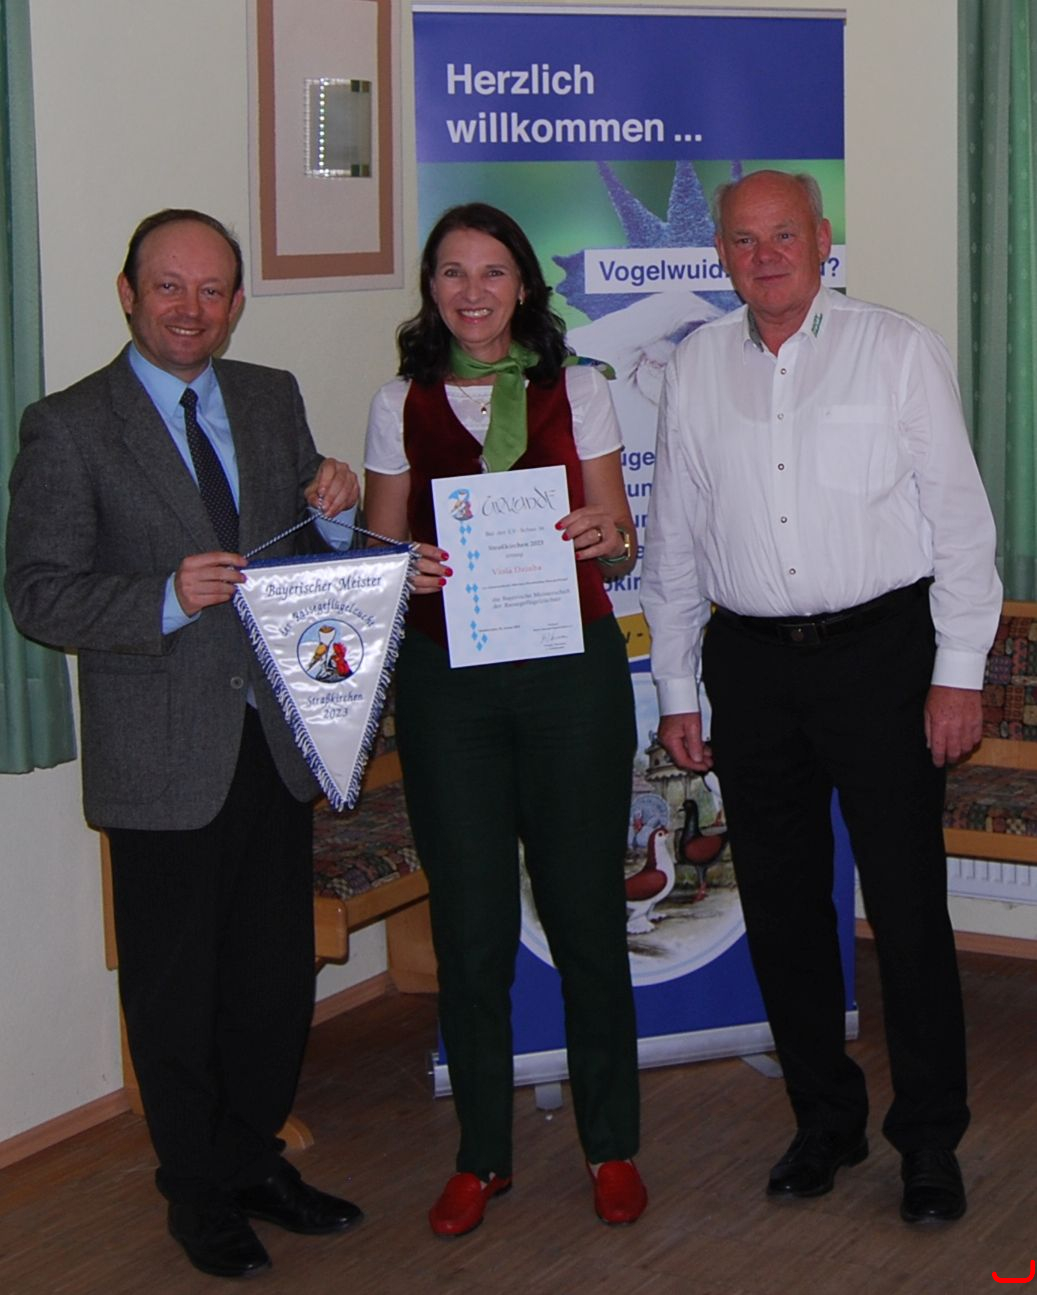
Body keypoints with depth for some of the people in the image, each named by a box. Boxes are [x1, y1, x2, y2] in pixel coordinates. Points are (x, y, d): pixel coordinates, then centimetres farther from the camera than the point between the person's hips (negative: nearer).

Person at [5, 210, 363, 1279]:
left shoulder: (273, 400, 9)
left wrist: (335, 511, -7)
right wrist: (166, 599, -24)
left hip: (276, 740, 5)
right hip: (162, 758, -5)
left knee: (278, 969, 15)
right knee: (176, 986, 8)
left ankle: (256, 1159, 34)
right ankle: (199, 1192, 25)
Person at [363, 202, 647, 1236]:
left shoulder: (576, 392, 6)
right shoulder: (400, 405, 8)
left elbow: (619, 542, 7)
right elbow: (381, 547, 10)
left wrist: (603, 539, -16)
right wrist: (404, 567, -12)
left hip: (571, 670, -1)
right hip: (446, 678, 1)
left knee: (586, 906, 3)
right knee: (469, 919, 4)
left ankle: (611, 1146, 19)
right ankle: (481, 1154, 19)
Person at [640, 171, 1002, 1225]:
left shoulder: (898, 350, 0)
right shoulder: (694, 369, 10)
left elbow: (957, 514, -2)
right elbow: (673, 538, 13)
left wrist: (958, 671, -7)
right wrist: (674, 689, 11)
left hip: (879, 651, -3)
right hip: (751, 663, 4)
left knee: (907, 903, -3)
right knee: (780, 904, 9)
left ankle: (929, 1139, 10)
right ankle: (825, 1118, 24)